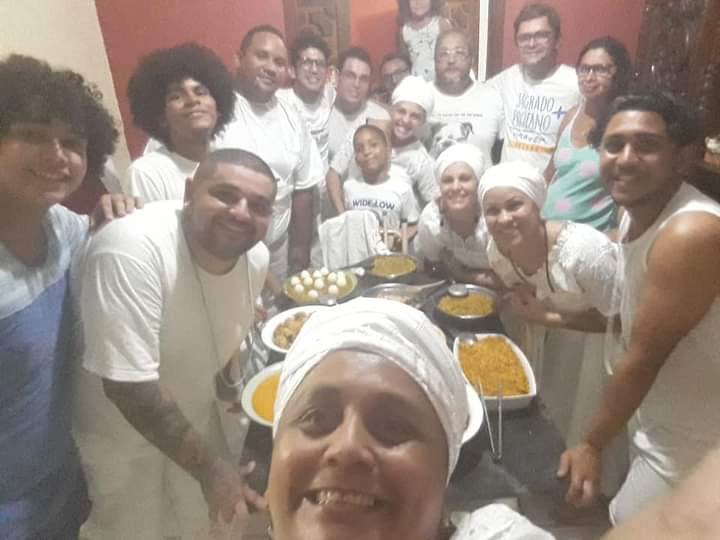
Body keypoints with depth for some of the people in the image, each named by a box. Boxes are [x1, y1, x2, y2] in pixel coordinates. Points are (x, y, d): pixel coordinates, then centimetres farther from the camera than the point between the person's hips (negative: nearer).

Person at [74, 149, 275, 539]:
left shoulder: (256, 257, -13)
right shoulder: (131, 249, -34)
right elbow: (127, 386, -32)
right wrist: (210, 468, -26)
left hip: (193, 415, 6)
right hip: (121, 434, -5)